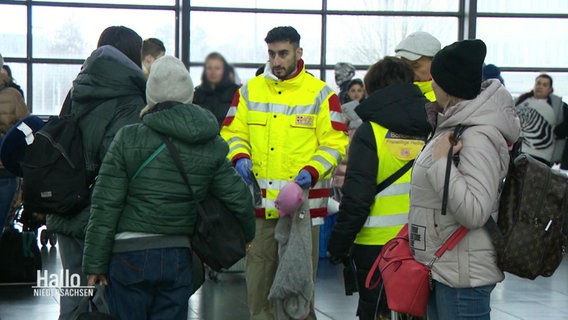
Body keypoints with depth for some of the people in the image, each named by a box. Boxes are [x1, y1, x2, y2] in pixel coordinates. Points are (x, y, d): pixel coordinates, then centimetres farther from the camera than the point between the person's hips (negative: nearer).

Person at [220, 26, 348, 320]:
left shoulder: (320, 94, 2)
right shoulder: (249, 90, 11)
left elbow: (335, 143, 0)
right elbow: (233, 133, 13)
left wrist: (312, 171, -16)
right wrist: (240, 157, -8)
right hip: (258, 202, 3)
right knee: (258, 273, 9)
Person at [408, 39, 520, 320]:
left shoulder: (478, 138, -20)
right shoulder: (457, 126, 10)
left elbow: (475, 212, -28)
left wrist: (441, 162, -25)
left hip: (463, 275, -10)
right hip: (443, 267, 10)